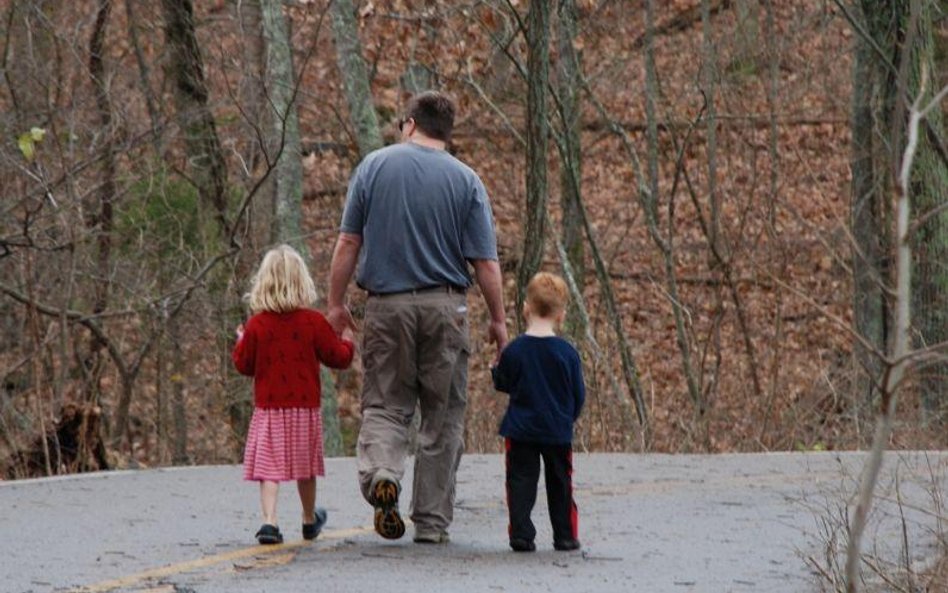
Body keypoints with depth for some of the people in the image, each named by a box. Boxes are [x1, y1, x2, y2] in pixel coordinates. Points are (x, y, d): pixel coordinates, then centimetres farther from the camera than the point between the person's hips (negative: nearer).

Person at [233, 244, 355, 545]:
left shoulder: (256, 325, -5)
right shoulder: (314, 322, -6)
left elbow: (244, 365, 3)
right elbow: (338, 357, 1)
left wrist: (241, 342, 23)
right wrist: (347, 343, 22)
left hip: (268, 408, -1)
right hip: (305, 407, 1)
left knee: (269, 465, -5)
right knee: (305, 465, 16)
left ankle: (269, 521, -23)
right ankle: (309, 520, 33)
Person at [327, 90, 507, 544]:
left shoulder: (374, 167, 2)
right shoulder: (465, 181, 1)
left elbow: (348, 243, 0)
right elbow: (485, 262, -3)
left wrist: (336, 303, 8)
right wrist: (498, 320, 7)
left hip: (386, 304, 0)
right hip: (445, 305, 0)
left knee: (385, 404, 9)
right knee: (442, 416, 8)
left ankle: (380, 471, -22)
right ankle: (432, 520, 9)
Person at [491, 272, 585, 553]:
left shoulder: (514, 350, -8)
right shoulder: (567, 353, -6)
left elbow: (503, 384, 2)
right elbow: (578, 395, 2)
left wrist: (496, 370, 23)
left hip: (521, 430, -1)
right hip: (559, 431, 1)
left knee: (521, 482, 3)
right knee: (560, 484, 13)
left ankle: (521, 535, -5)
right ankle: (565, 535, 17)